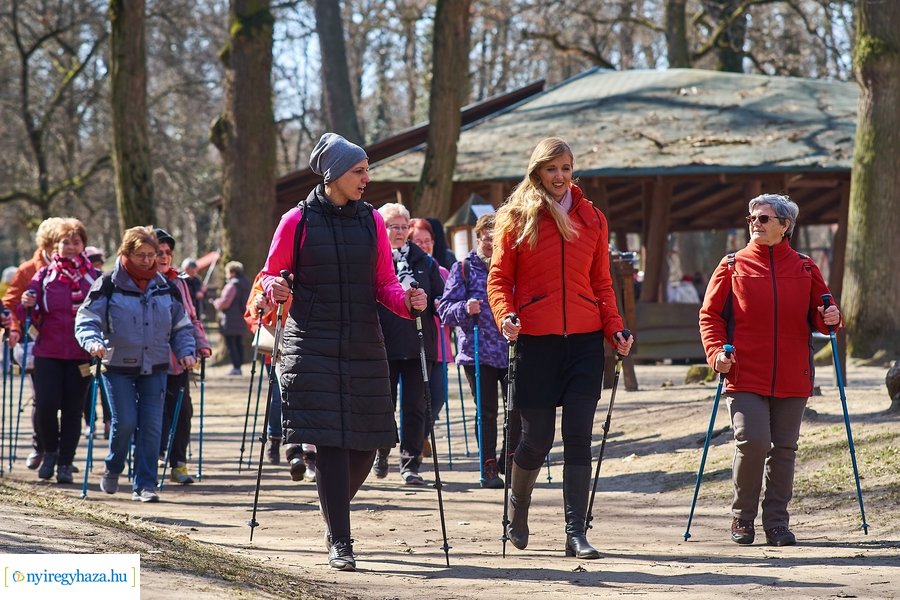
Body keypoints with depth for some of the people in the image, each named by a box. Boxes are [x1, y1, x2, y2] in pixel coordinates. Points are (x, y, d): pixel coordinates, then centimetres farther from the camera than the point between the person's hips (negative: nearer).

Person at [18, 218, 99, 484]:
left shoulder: (95, 278, 5)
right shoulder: (44, 276, 6)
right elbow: (31, 316, 2)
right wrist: (26, 304, -20)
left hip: (81, 354, 0)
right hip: (48, 351, 0)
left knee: (73, 409, 1)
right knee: (45, 404, -10)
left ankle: (65, 463, 12)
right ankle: (50, 451, 15)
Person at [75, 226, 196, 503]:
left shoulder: (166, 288, 8)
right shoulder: (108, 286, -4)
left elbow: (181, 326, 16)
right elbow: (85, 321, -6)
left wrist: (186, 351, 1)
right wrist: (93, 342, -26)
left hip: (155, 368, 3)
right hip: (118, 367, -3)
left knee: (151, 425, -4)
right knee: (125, 422, -10)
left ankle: (145, 483, 3)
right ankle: (113, 469, 18)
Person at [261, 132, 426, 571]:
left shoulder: (371, 221, 9)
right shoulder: (297, 221, 0)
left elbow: (385, 283, 9)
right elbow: (270, 273, 7)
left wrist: (407, 301, -11)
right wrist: (274, 288, -16)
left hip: (363, 345, 4)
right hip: (314, 345, -4)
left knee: (365, 443, 3)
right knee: (330, 441, -11)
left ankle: (334, 513, 31)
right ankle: (339, 542, -7)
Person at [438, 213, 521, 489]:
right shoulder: (464, 269, 3)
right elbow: (445, 308, -2)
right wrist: (465, 309, -22)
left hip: (513, 350, 2)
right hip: (478, 351, -2)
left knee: (518, 409, -2)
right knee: (487, 412, 0)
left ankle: (510, 462, 17)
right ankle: (488, 468, 8)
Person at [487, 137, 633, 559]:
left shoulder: (591, 219, 12)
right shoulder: (517, 217, 4)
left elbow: (601, 283, 15)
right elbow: (499, 278, 3)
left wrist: (615, 328, 2)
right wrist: (505, 316, -16)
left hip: (584, 339, 2)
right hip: (535, 339, -2)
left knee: (579, 437, -5)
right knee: (537, 437, 2)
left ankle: (576, 532, -5)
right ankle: (517, 509, 30)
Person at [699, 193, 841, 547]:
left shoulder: (805, 269, 9)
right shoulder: (732, 266, 4)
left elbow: (818, 313, 16)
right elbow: (710, 315, 4)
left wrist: (829, 318, -7)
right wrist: (716, 351, -11)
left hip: (792, 379, 2)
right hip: (745, 377, -2)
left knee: (784, 449, 5)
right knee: (752, 441, -15)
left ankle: (777, 522, 15)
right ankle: (742, 517, 3)